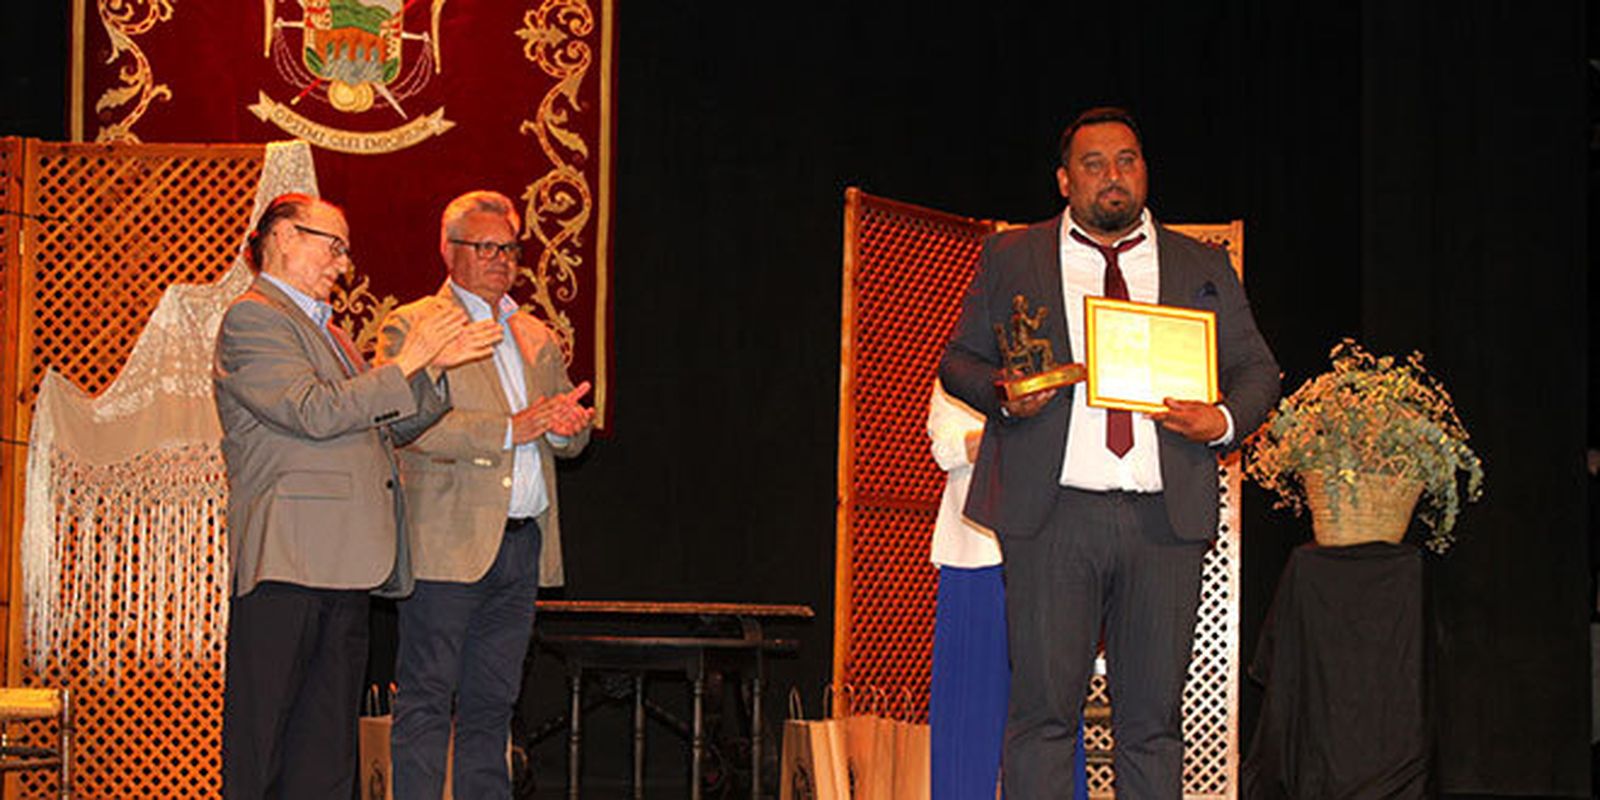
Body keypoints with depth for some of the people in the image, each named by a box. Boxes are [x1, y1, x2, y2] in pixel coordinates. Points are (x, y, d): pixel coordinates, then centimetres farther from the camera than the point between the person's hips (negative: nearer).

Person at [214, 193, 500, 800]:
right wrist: (407, 363, -10)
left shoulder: (327, 332, 25)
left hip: (344, 566, 9)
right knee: (260, 740, -7)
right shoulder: (253, 317, -4)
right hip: (286, 562, -9)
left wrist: (437, 367, 11)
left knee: (327, 747, 7)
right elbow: (315, 412, -15)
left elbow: (390, 426, 24)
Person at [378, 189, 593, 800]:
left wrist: (568, 424, -4)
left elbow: (572, 439, 21)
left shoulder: (536, 337, 21)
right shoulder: (411, 327, 0)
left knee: (491, 703, 9)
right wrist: (510, 430, -19)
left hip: (523, 543, 6)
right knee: (426, 700, -5)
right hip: (448, 543, -6)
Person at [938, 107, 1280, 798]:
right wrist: (1005, 395, -8)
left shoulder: (1203, 269, 16)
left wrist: (1223, 421, -4)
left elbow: (1257, 369, 17)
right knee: (1043, 708, -5)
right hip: (1053, 514, -1)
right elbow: (959, 360, 14)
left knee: (1154, 716, 3)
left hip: (1165, 521, 2)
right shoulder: (1010, 259, 13)